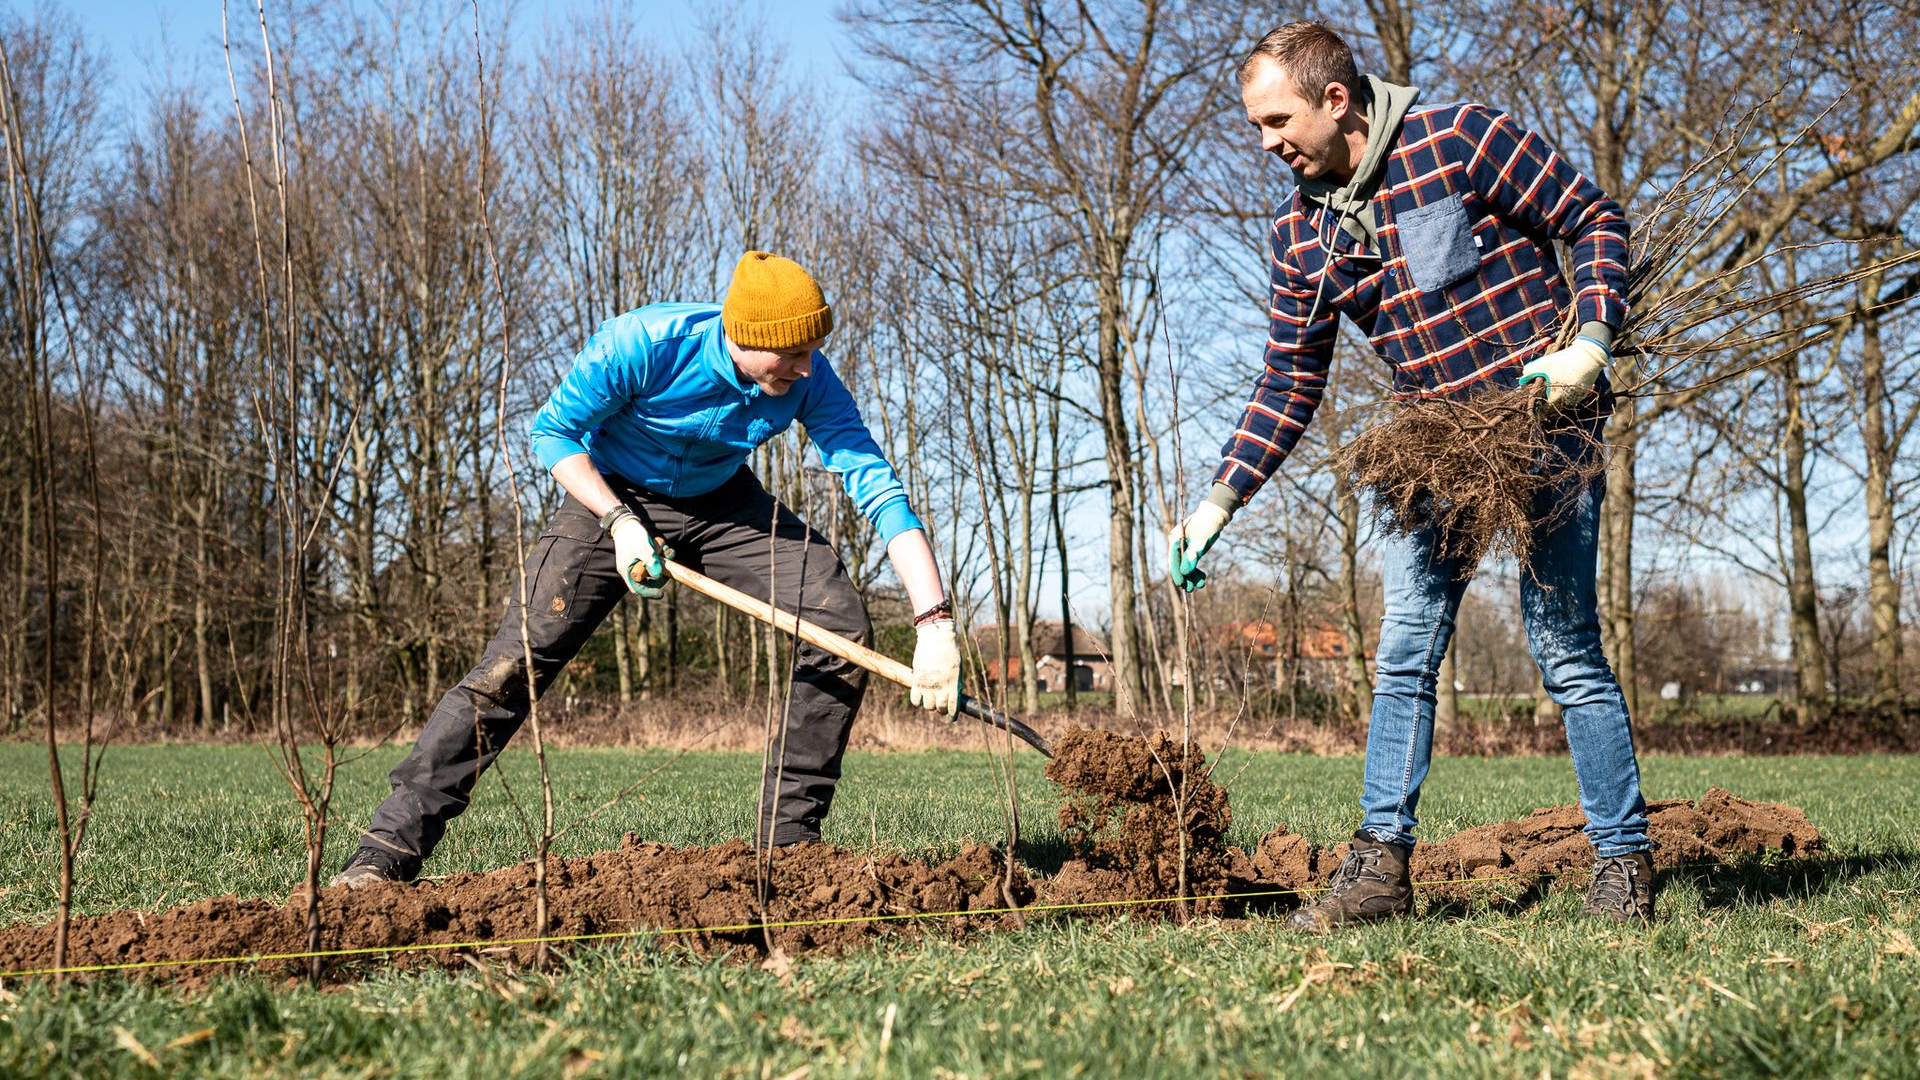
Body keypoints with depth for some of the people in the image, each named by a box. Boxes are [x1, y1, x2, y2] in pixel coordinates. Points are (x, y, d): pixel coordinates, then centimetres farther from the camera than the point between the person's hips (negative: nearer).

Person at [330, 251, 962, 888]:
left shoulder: (809, 380, -24)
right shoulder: (643, 344, -32)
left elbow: (879, 490, -26)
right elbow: (553, 431, -17)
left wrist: (934, 622, -35)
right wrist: (619, 522, -30)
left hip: (724, 506, 4)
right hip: (614, 498, -3)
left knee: (845, 630, -13)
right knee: (514, 662, -16)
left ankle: (788, 836, -2)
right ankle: (392, 847, -10)